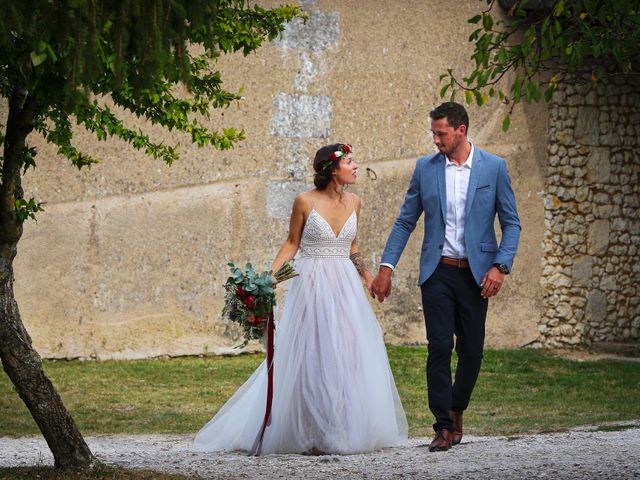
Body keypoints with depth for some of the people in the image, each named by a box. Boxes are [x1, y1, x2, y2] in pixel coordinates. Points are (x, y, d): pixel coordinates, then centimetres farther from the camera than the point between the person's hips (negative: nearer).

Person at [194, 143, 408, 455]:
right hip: (311, 286, -5)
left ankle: (347, 429, 11)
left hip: (345, 288, 5)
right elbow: (292, 243, 1)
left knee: (350, 359, 1)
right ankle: (312, 435, 4)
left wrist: (366, 275, 11)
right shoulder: (305, 202, -7)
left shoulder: (353, 203, 7)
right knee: (311, 359, -3)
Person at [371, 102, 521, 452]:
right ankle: (444, 426, -4)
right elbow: (405, 222, 9)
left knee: (472, 350, 4)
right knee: (439, 348, -8)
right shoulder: (425, 168, 4)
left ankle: (456, 410, 27)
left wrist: (500, 266, -11)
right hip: (437, 272, 0)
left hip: (475, 274, 0)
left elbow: (511, 223, 2)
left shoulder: (494, 167, -1)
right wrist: (386, 267, 1)